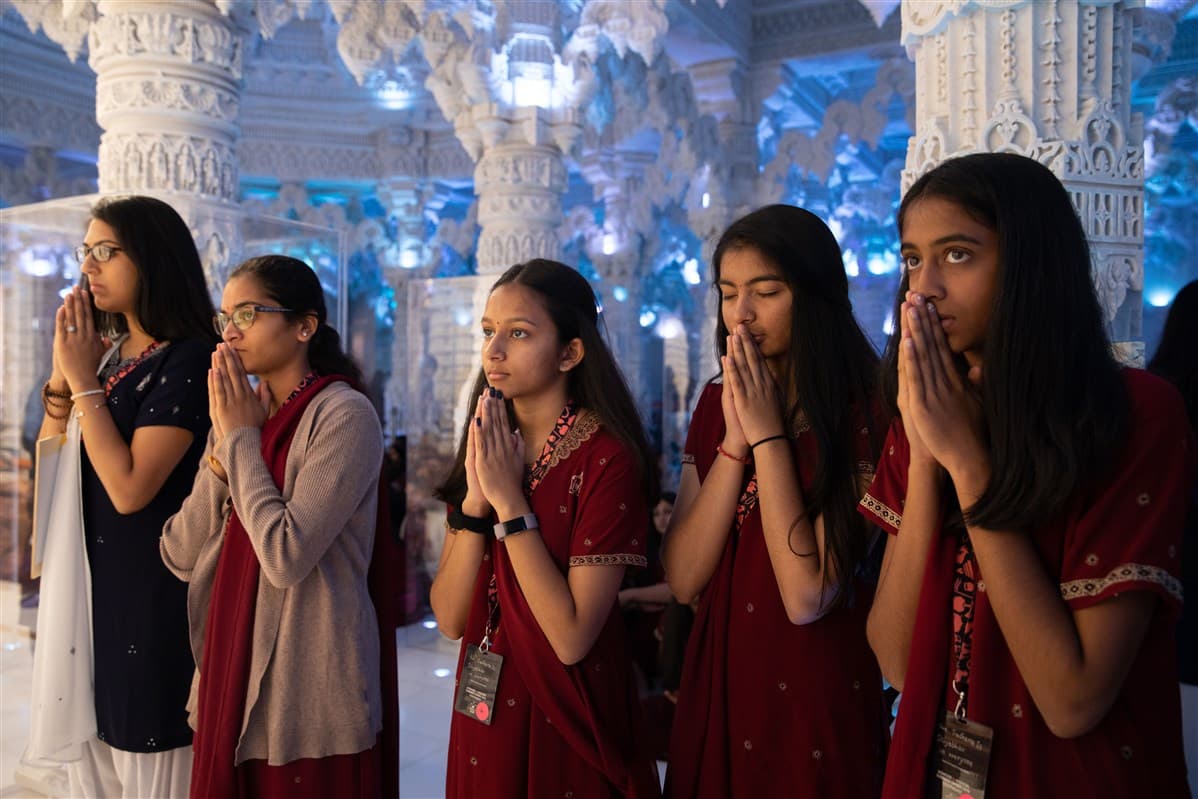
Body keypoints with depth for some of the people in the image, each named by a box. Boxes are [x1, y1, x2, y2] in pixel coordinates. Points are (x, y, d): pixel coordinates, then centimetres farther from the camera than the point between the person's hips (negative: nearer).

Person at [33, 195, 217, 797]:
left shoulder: (188, 361, -16)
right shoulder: (104, 354, 8)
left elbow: (129, 489, -22)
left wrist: (84, 381, -16)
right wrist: (62, 374, -4)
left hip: (151, 591, -8)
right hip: (84, 583, 8)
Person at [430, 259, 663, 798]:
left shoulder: (606, 457, -17)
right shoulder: (485, 445, 1)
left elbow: (571, 637, -24)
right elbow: (449, 619, -5)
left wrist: (510, 501, -23)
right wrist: (475, 499, -18)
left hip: (566, 730, -5)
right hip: (483, 718, 6)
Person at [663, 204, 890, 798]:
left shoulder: (862, 413, -14)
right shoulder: (715, 403, 3)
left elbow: (807, 597, -22)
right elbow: (683, 579, -5)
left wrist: (768, 433, -19)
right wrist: (735, 440, -14)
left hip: (814, 697, -5)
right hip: (715, 682, 5)